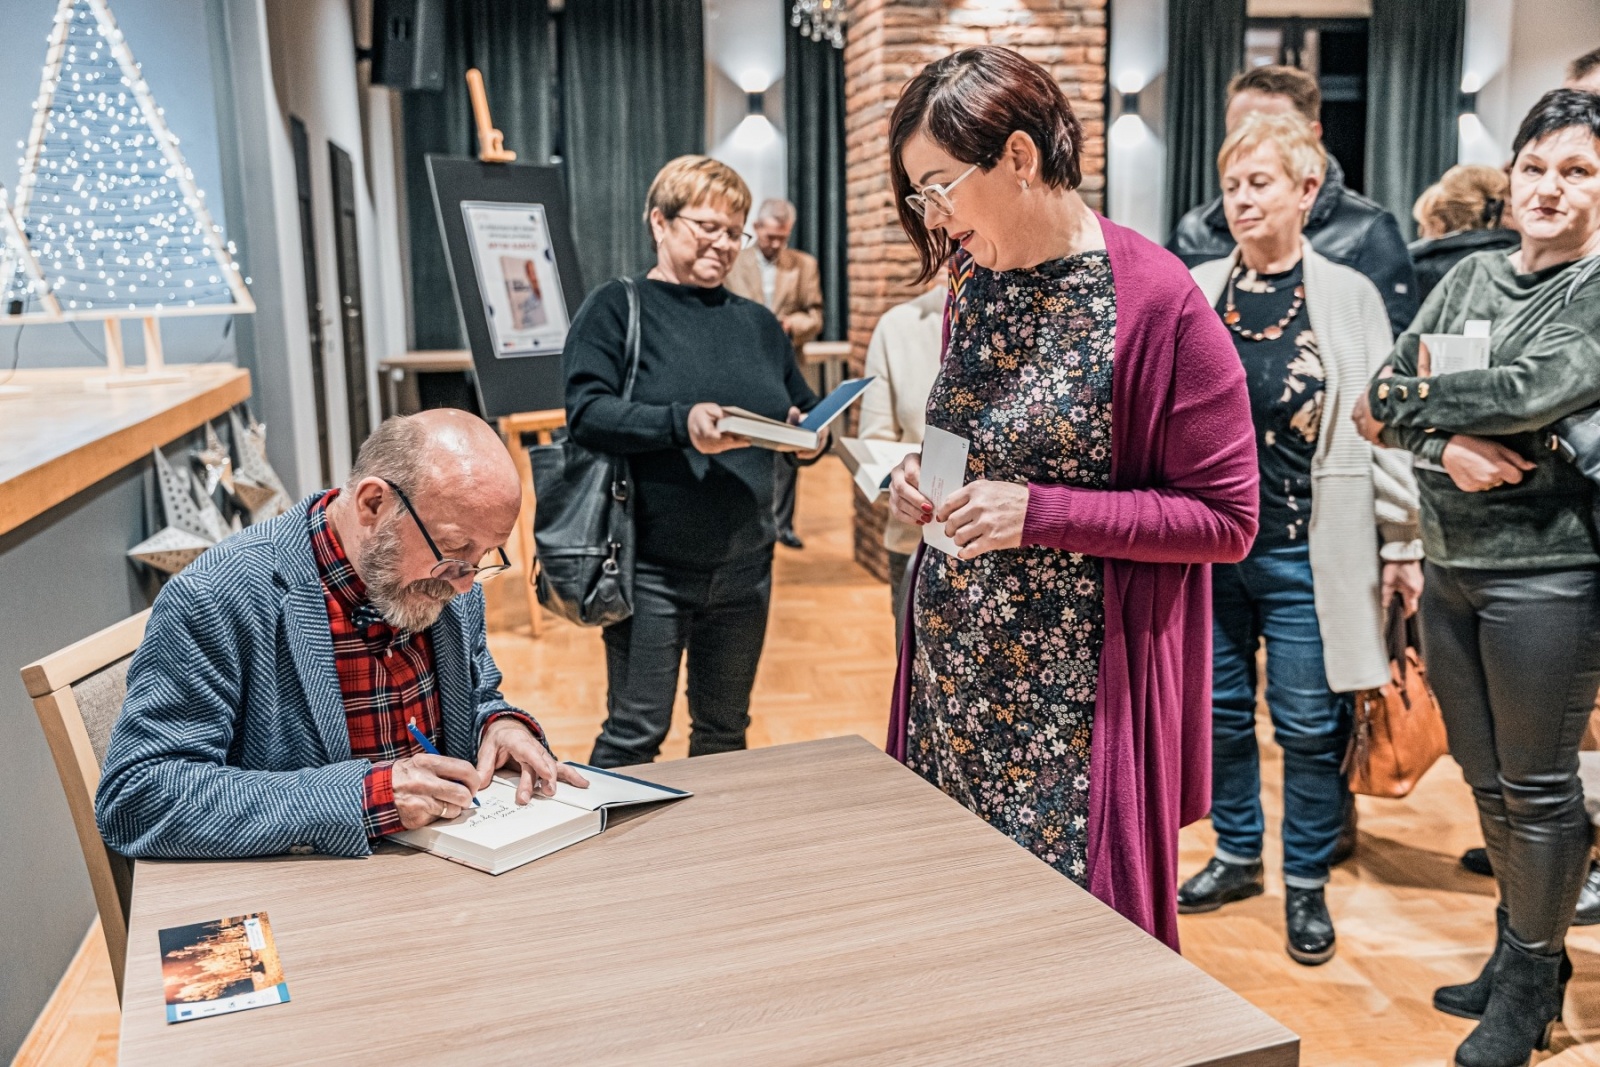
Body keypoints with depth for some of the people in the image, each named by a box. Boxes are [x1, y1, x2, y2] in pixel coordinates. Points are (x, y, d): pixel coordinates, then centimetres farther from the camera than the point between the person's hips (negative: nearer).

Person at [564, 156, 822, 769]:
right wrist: (680, 422, -29)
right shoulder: (617, 307, -2)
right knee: (635, 734, 2)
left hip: (744, 569, 5)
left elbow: (806, 419, 17)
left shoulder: (757, 322, 14)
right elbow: (587, 412, -15)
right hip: (653, 570, -5)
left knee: (725, 730, 16)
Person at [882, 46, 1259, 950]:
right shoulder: (977, 283, 7)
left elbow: (1225, 520, -12)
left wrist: (1038, 514, -20)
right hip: (955, 671, 6)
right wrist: (923, 481, -1)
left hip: (1074, 686, -6)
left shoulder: (1158, 303, -14)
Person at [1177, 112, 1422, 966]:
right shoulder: (1195, 292, 5)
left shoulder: (1349, 297, -1)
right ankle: (1236, 855, 33)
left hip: (1306, 555, -2)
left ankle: (1306, 885, 23)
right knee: (1221, 712, 13)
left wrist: (1402, 543, 0)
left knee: (1310, 726, 5)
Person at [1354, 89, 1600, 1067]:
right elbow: (1380, 407, 1)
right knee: (1488, 781, 17)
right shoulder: (1470, 278, 10)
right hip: (1450, 567, 6)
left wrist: (1411, 399, -12)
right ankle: (1521, 950, 36)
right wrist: (1447, 446, -17)